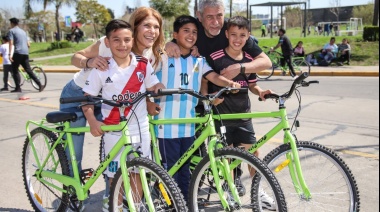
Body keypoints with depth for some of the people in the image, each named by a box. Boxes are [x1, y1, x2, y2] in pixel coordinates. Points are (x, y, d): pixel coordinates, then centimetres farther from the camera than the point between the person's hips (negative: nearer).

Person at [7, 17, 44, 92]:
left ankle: (18, 88, 2)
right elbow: (28, 44, 23)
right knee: (28, 70, 7)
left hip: (18, 53, -6)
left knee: (14, 70, 5)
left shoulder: (11, 31, 3)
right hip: (25, 53, 6)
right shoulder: (23, 31, 23)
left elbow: (11, 42, -10)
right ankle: (40, 85, -4)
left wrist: (10, 54, -16)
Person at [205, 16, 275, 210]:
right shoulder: (215, 57, -13)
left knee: (253, 152, 6)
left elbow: (251, 85, 10)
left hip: (243, 115, 4)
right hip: (221, 114, -4)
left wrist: (261, 91, -8)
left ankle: (258, 191, 21)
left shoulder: (249, 60, 1)